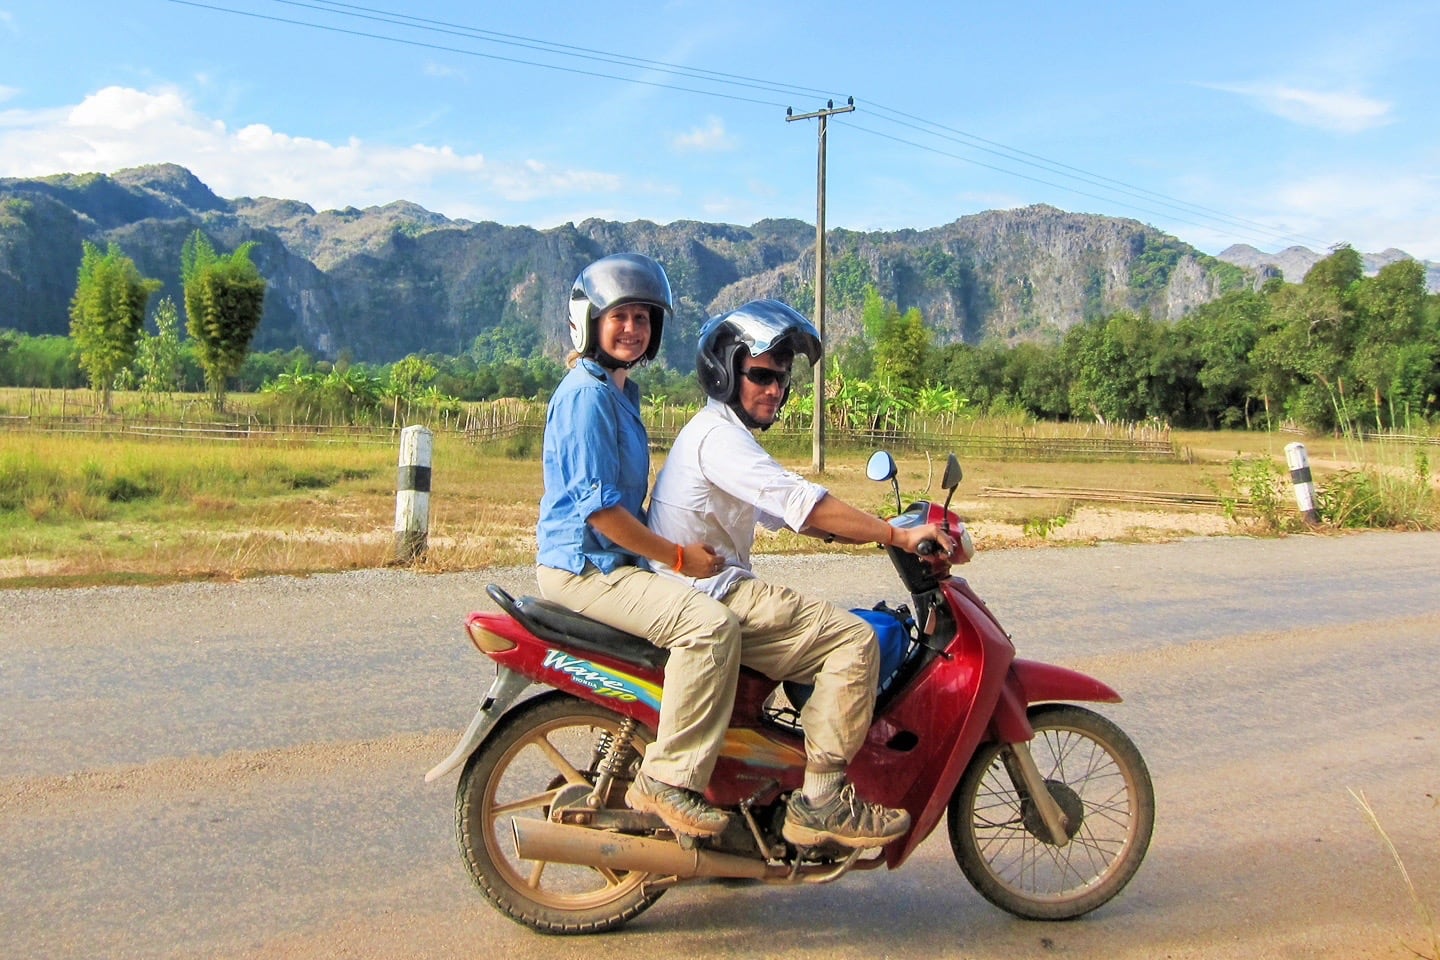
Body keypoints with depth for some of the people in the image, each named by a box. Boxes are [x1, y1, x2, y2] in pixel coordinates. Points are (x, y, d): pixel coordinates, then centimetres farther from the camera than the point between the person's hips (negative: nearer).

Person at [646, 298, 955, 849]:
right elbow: (800, 502, -24)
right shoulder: (718, 434, -14)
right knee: (853, 639, -16)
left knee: (834, 632, 24)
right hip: (710, 596, -11)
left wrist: (873, 530, 12)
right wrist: (896, 535, -22)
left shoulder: (719, 432, 21)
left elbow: (780, 512, 22)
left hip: (714, 590, 11)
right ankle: (821, 802, -15)